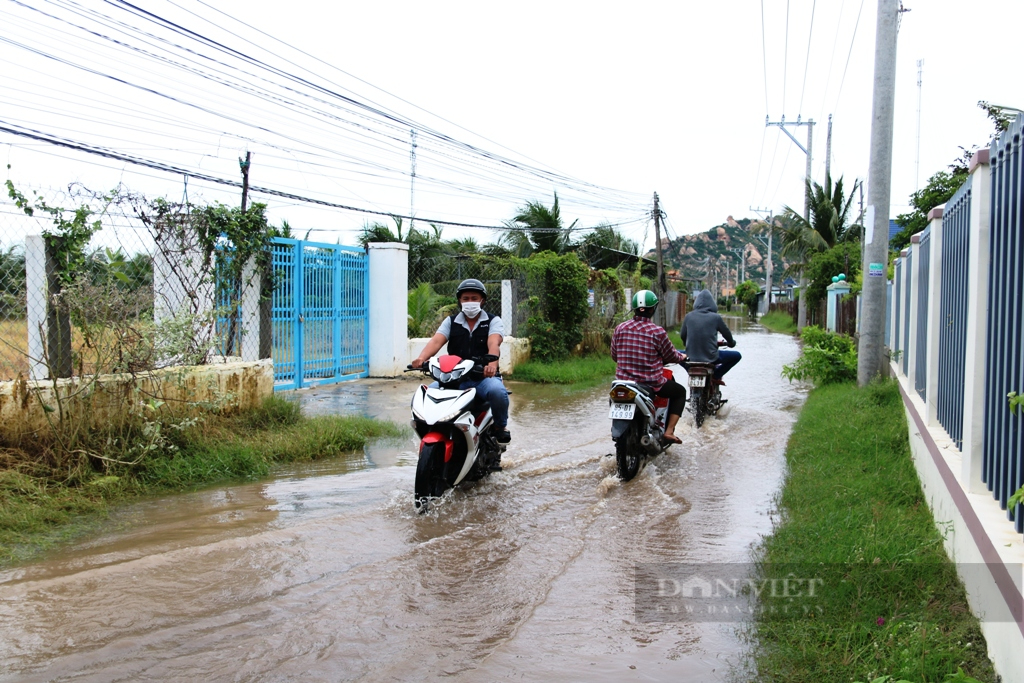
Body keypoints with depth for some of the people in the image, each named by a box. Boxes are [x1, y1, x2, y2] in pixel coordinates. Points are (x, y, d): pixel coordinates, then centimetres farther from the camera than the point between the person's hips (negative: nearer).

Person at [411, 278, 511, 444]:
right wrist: (421, 358, -29)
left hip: (484, 376, -2)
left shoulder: (493, 321, 6)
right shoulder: (451, 321, 13)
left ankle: (501, 425, -5)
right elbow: (436, 341, -6)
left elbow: (493, 343, -16)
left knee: (497, 391, -36)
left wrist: (492, 363, -39)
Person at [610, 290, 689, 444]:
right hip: (651, 384, -4)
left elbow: (614, 356, 9)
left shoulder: (620, 328, -2)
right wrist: (682, 357, 22)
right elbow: (671, 356, -1)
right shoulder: (658, 332, -13)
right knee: (680, 391, 22)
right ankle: (669, 431, 10)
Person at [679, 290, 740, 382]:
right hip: (711, 358, -3)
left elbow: (682, 335, 8)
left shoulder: (689, 316, -1)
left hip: (691, 357, 3)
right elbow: (727, 334, 6)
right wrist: (731, 343, 29)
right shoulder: (715, 317, -7)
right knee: (737, 355, 19)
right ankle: (716, 375, 10)